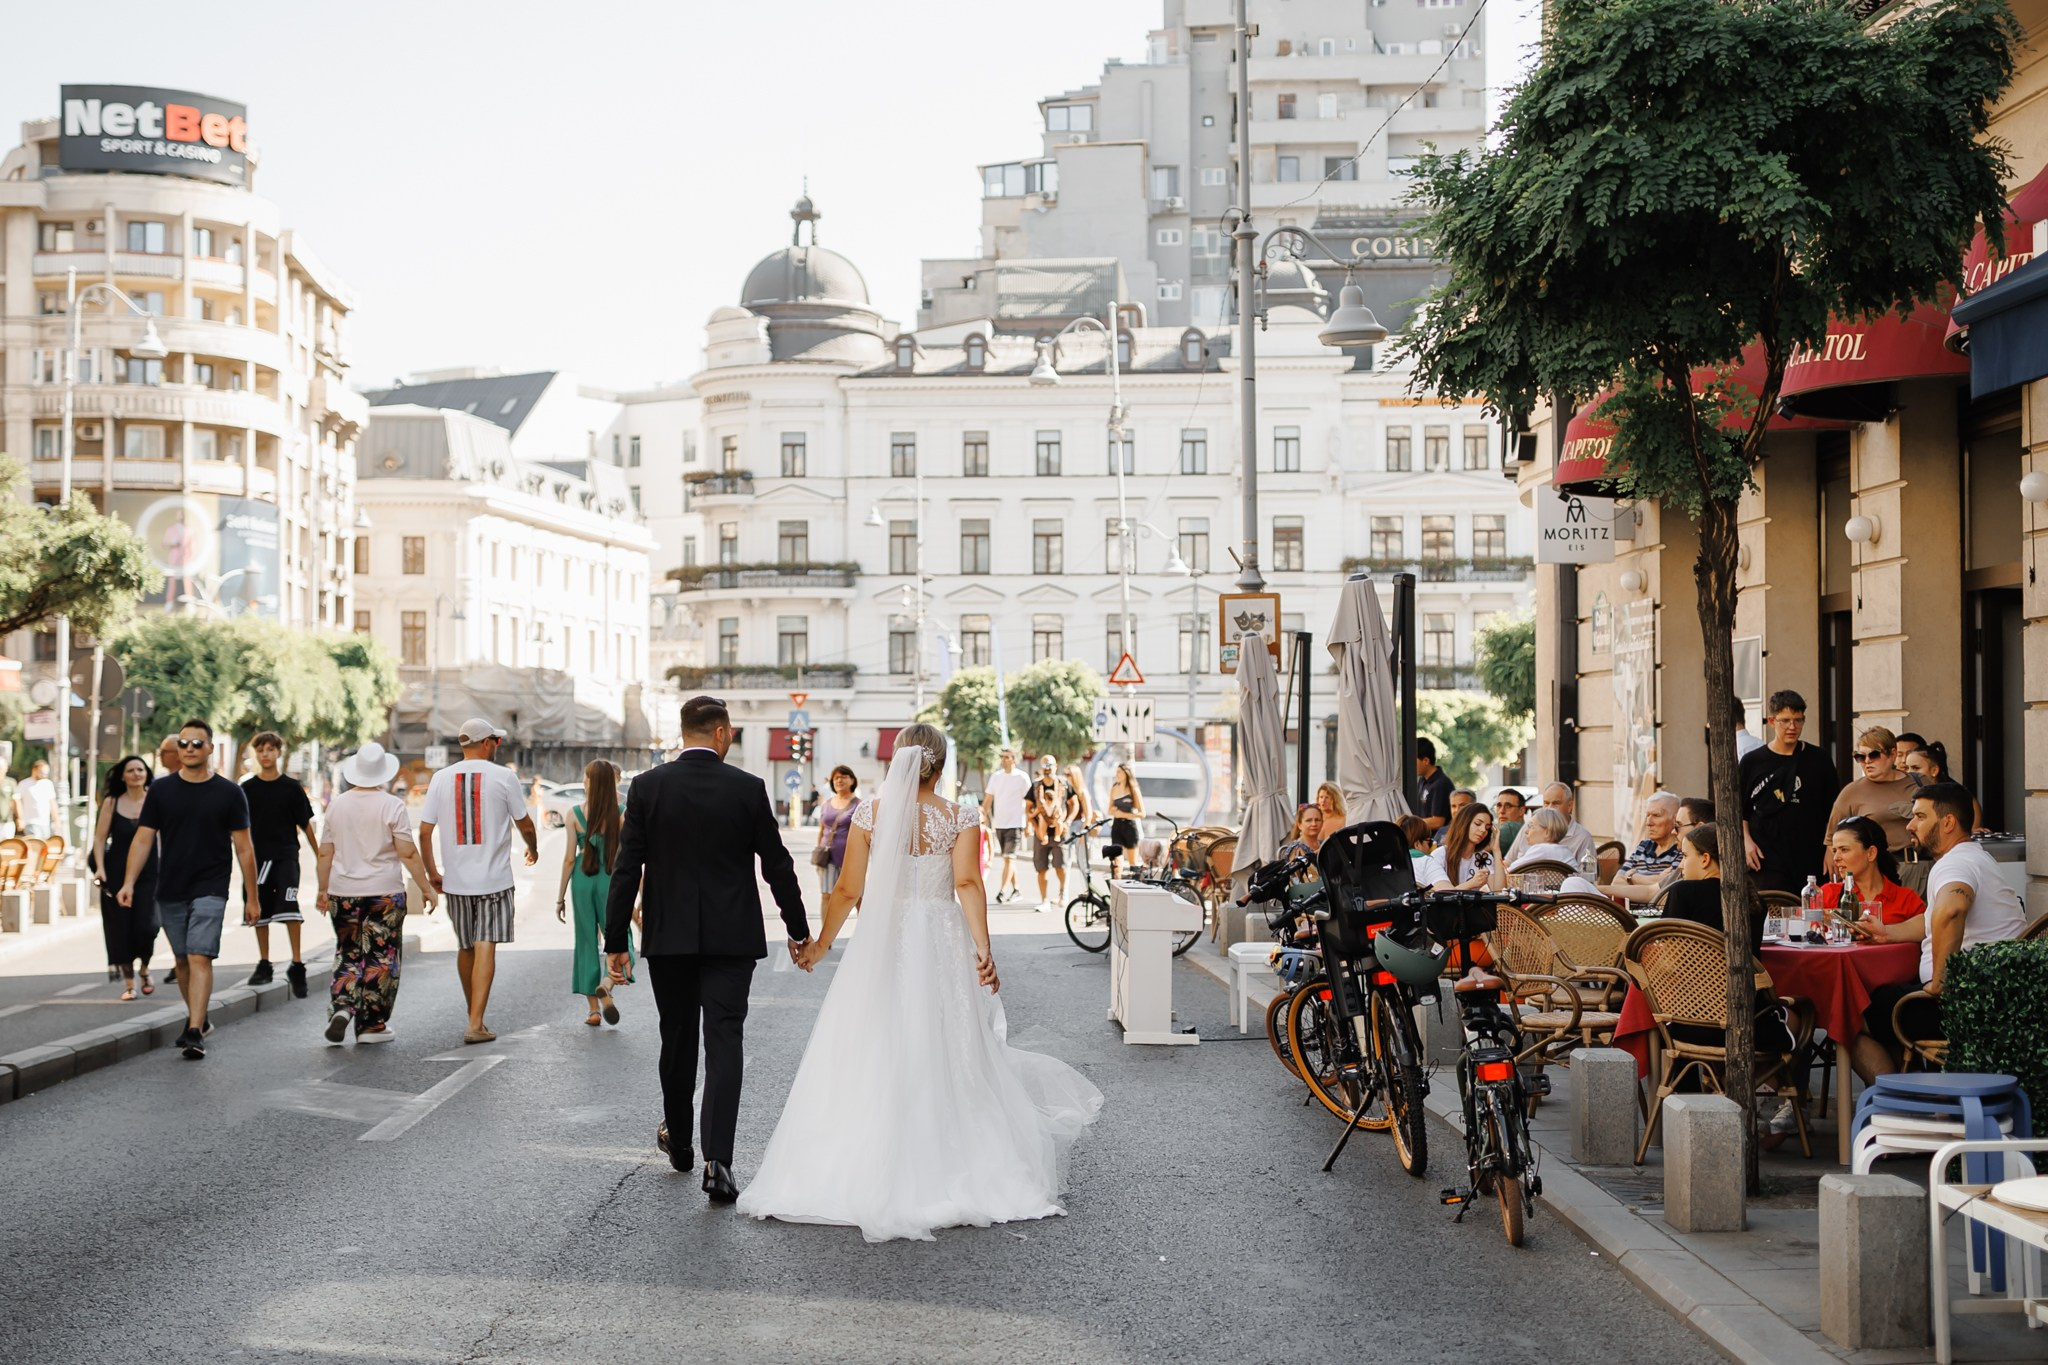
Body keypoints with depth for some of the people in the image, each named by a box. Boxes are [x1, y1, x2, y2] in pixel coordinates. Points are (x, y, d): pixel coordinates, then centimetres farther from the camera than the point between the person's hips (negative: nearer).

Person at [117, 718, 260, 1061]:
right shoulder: (161, 790, 5)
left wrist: (252, 898, 0)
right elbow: (143, 839, 4)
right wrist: (129, 883, -9)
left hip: (210, 890, -3)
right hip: (169, 891, 3)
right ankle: (198, 1019, 31)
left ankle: (194, 1034, -19)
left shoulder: (229, 793, 0)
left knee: (200, 958, -14)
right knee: (182, 960, 13)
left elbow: (243, 847, 1)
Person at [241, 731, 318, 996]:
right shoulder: (247, 789, 5)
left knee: (289, 905, -17)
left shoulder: (291, 787, 3)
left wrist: (319, 855, 7)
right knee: (260, 911, 8)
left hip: (286, 855, -2)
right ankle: (264, 964, 18)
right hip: (258, 857, 2)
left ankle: (297, 964, -15)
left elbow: (305, 824, 7)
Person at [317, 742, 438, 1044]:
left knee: (348, 954, 16)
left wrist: (322, 889, 19)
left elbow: (324, 853, 9)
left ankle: (341, 1007, -5)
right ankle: (372, 1026, 6)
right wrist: (426, 888, -2)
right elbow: (408, 854, -10)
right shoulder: (392, 806, -9)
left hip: (343, 894, 4)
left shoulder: (337, 805, 4)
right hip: (384, 894, -4)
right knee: (381, 958, 4)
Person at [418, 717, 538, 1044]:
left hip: (455, 880, 3)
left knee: (465, 948, 16)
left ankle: (474, 1016, 29)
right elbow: (525, 824, 4)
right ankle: (476, 1024, -12)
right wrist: (533, 849, 25)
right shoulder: (503, 777, -5)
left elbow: (424, 831, 1)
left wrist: (431, 871, 14)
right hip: (494, 878, -3)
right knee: (485, 948, -5)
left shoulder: (442, 778, 2)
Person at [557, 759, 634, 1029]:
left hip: (583, 880, 1)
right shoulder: (622, 814, -5)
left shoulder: (575, 815, -4)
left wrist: (561, 896, 4)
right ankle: (607, 985, -22)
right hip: (612, 880, -1)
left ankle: (594, 1009, 12)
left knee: (587, 941, 10)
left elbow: (570, 858, -3)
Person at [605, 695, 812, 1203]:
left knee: (678, 1041, 17)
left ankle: (678, 1141, 34)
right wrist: (798, 929, 13)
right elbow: (777, 865, 1)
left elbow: (627, 869, -4)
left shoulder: (648, 786, -3)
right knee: (724, 1043, -4)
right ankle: (717, 1159, -15)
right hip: (732, 936, -1)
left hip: (667, 937, 2)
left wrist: (615, 942, 1)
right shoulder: (748, 788, -4)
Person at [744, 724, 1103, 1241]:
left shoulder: (870, 813, -1)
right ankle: (948, 1172, 12)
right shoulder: (959, 818, -2)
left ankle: (867, 1170, 6)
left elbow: (849, 890, 1)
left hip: (881, 945, 0)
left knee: (871, 1056, 5)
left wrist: (822, 944, 13)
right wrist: (982, 948, -20)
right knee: (942, 1056, 8)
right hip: (941, 946, 0)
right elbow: (967, 883, -14)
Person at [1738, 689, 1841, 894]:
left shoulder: (1818, 760, 9)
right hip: (1767, 862, -1)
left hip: (1812, 862, 1)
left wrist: (1831, 848, 4)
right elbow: (1739, 810, 11)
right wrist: (1746, 842, -3)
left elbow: (1834, 809, 12)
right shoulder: (1752, 762, 7)